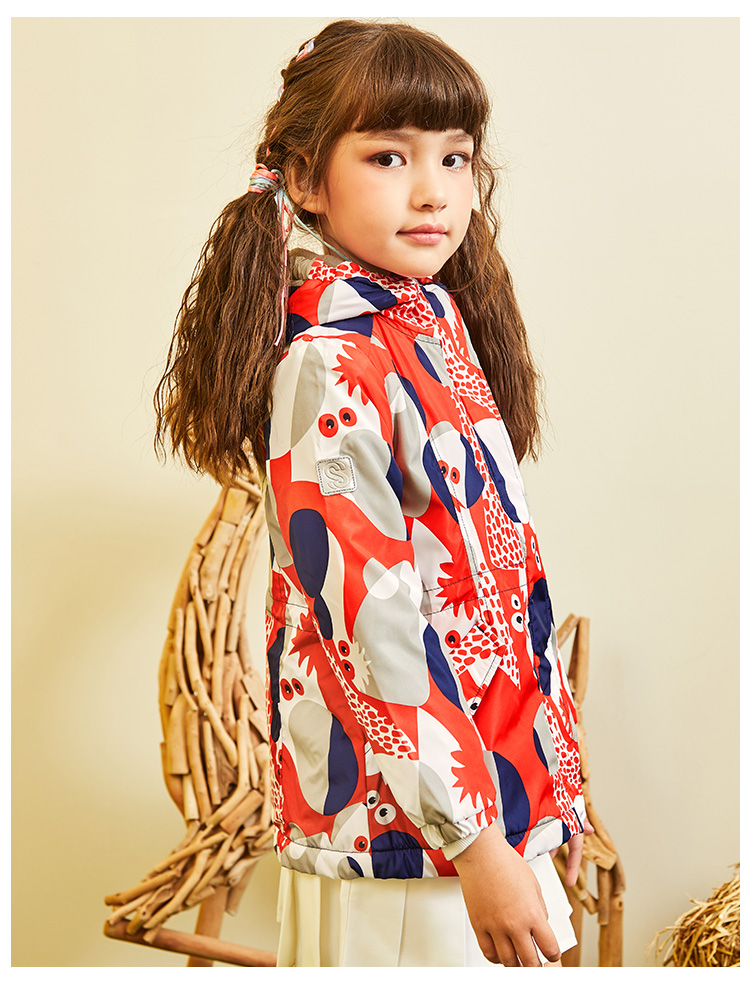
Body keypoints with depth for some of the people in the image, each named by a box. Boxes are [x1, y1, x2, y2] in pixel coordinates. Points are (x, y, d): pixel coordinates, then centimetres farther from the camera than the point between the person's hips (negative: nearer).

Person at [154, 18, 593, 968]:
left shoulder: (437, 327, 8)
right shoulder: (333, 370, -18)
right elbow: (369, 624, -22)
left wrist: (549, 785, 15)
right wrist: (471, 837, -22)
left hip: (493, 782, 8)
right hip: (397, 826, -8)